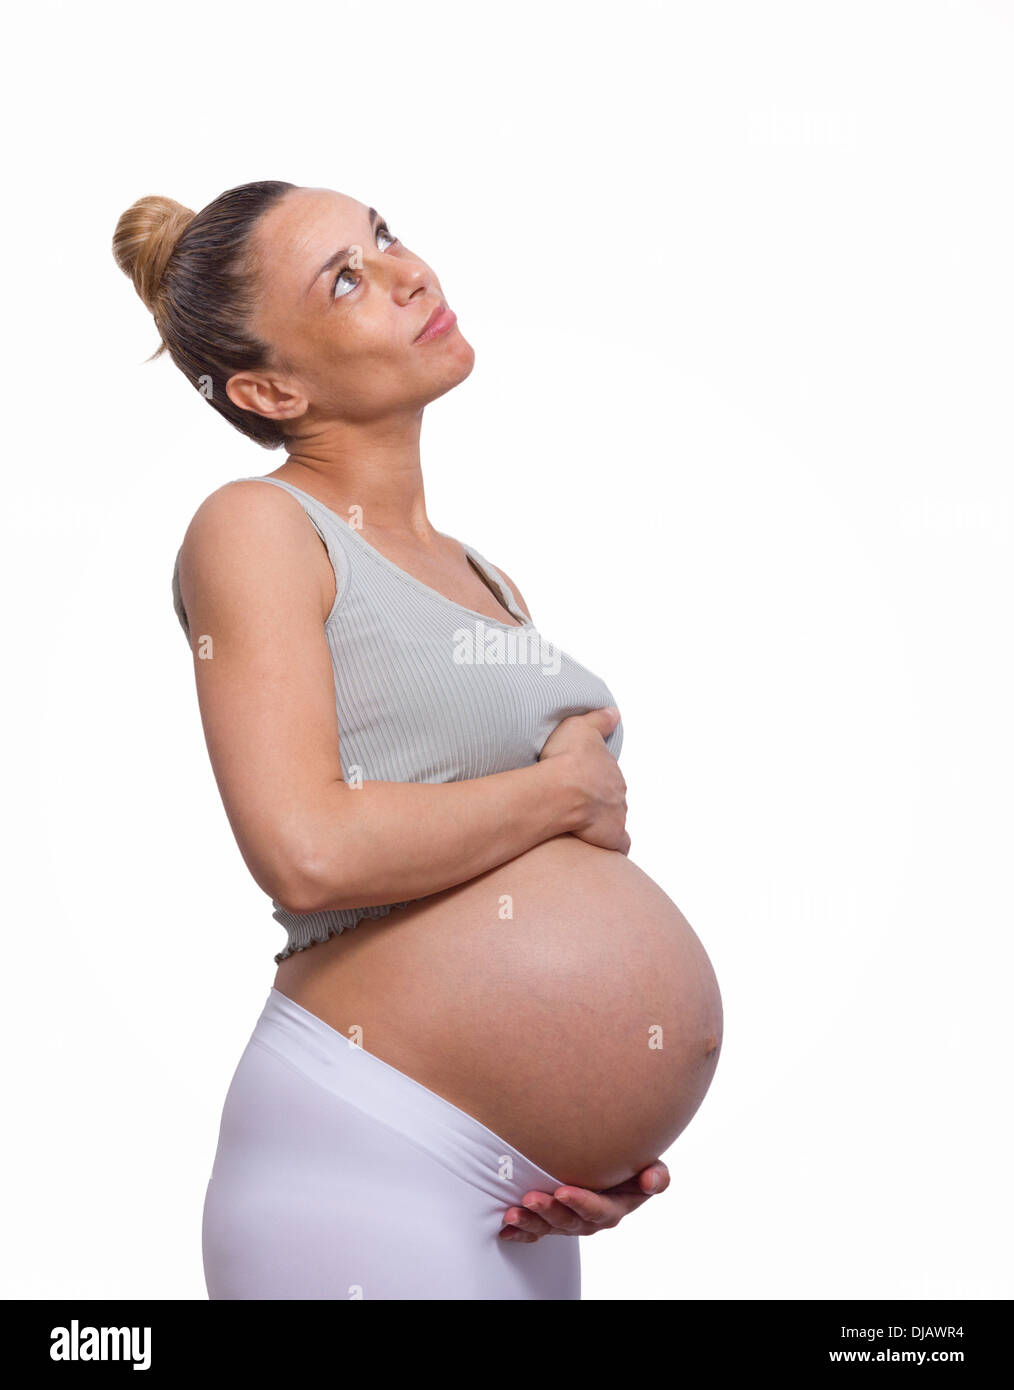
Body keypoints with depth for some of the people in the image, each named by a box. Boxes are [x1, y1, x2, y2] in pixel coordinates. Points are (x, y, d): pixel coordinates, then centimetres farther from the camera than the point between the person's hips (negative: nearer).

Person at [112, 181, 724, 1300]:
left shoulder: (486, 579, 15)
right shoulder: (255, 525, -6)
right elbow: (310, 852, -20)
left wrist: (607, 1135, 5)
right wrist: (564, 791, -7)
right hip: (366, 1164, -7)